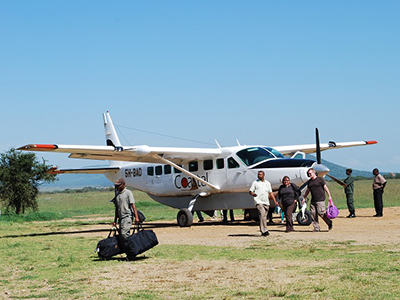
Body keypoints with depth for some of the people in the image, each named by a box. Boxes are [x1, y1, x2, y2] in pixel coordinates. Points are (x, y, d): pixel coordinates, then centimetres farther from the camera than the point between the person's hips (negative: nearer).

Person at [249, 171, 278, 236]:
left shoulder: (267, 183, 17)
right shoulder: (255, 183, 6)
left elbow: (271, 193, 21)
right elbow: (250, 191, 4)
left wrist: (275, 201, 15)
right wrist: (252, 194, -19)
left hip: (266, 202, 4)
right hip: (259, 202, -4)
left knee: (264, 217, 6)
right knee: (262, 215, -20)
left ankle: (263, 231, 14)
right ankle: (264, 231, -24)